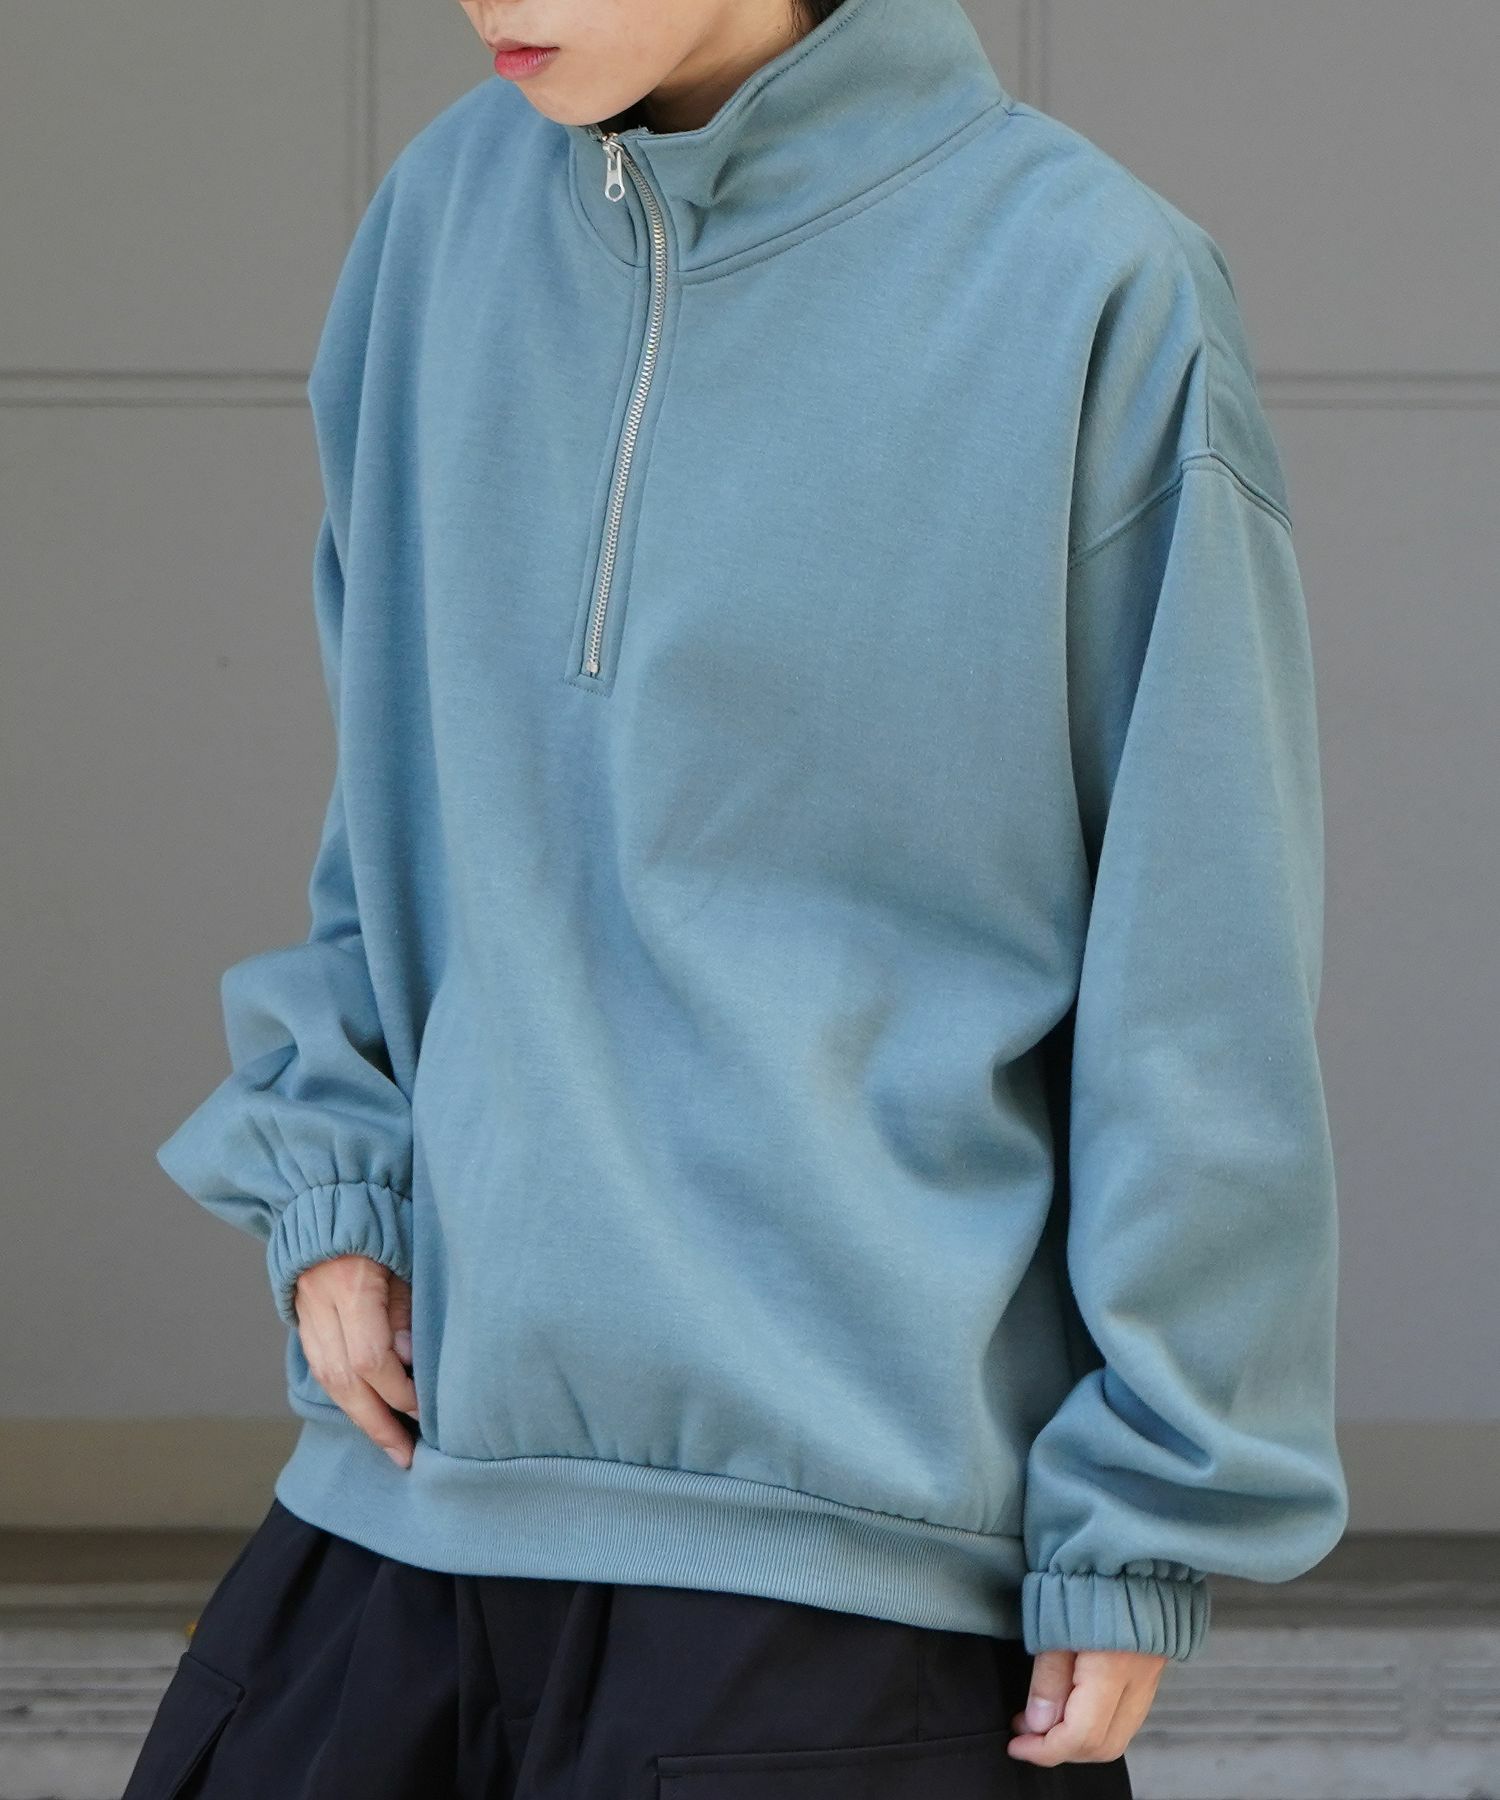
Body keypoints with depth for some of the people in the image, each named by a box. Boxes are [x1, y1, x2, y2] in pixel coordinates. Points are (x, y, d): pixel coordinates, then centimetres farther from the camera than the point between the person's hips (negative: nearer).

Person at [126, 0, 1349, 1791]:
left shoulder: (1094, 290, -10)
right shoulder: (451, 207, 6)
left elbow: (1201, 970, -6)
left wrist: (1149, 1516, -6)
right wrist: (326, 1171, 4)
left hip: (846, 1535, -5)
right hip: (415, 1463, 5)